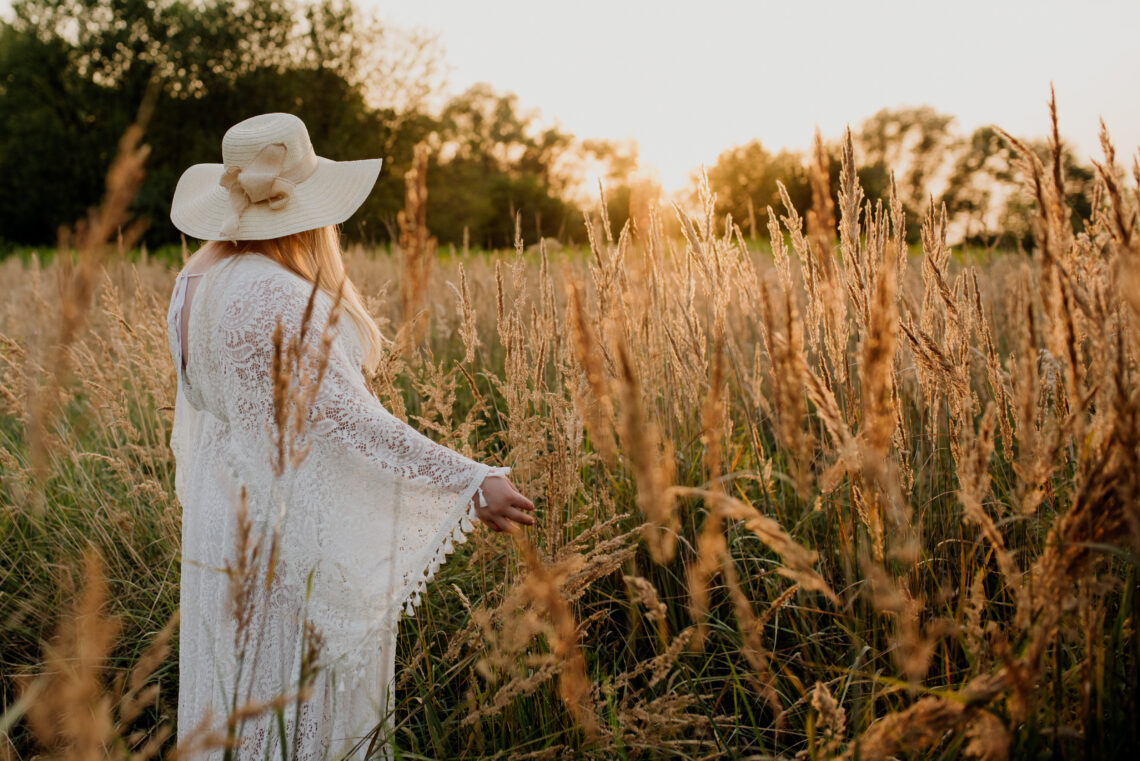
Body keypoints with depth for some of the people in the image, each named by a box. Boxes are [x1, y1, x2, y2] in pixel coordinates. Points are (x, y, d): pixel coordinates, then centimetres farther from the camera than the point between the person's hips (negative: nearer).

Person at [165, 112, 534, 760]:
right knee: (304, 703, 3)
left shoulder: (195, 283, 5)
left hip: (225, 513, 9)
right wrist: (473, 482, -33)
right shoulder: (277, 299, -24)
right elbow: (348, 416, -30)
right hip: (292, 529, -9)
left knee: (236, 695, 20)